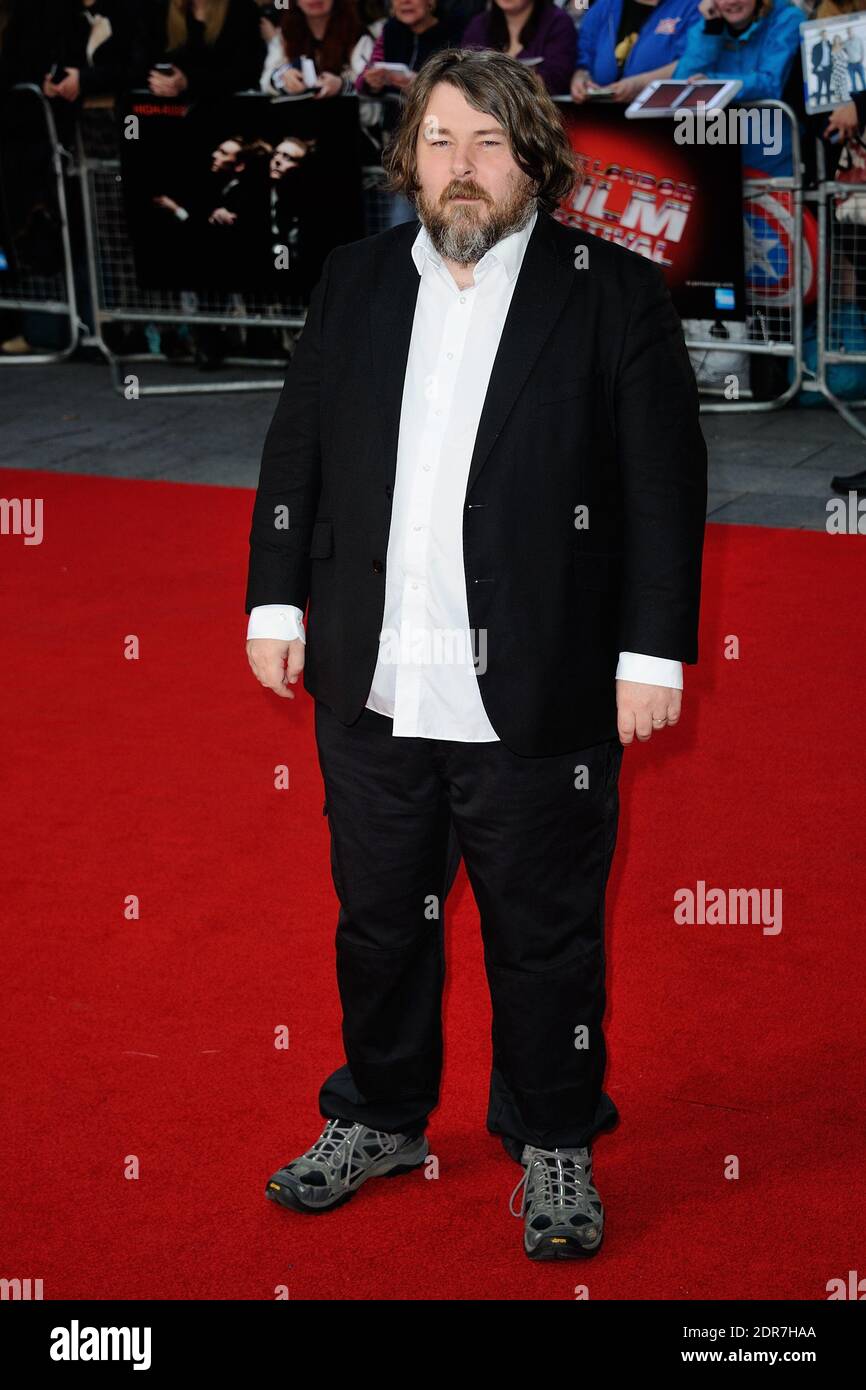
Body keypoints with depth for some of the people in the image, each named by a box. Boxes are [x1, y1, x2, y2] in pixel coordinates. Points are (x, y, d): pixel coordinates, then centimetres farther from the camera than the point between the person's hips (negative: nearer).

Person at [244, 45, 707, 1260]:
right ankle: (380, 1117, 36)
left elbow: (665, 486, -5)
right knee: (377, 916, 17)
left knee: (545, 932, 9)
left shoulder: (615, 292, -4)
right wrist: (274, 601, 7)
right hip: (370, 690, 4)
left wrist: (653, 653, -9)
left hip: (535, 694, -4)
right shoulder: (354, 281, 8)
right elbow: (295, 450, 13)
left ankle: (555, 1146, 28)